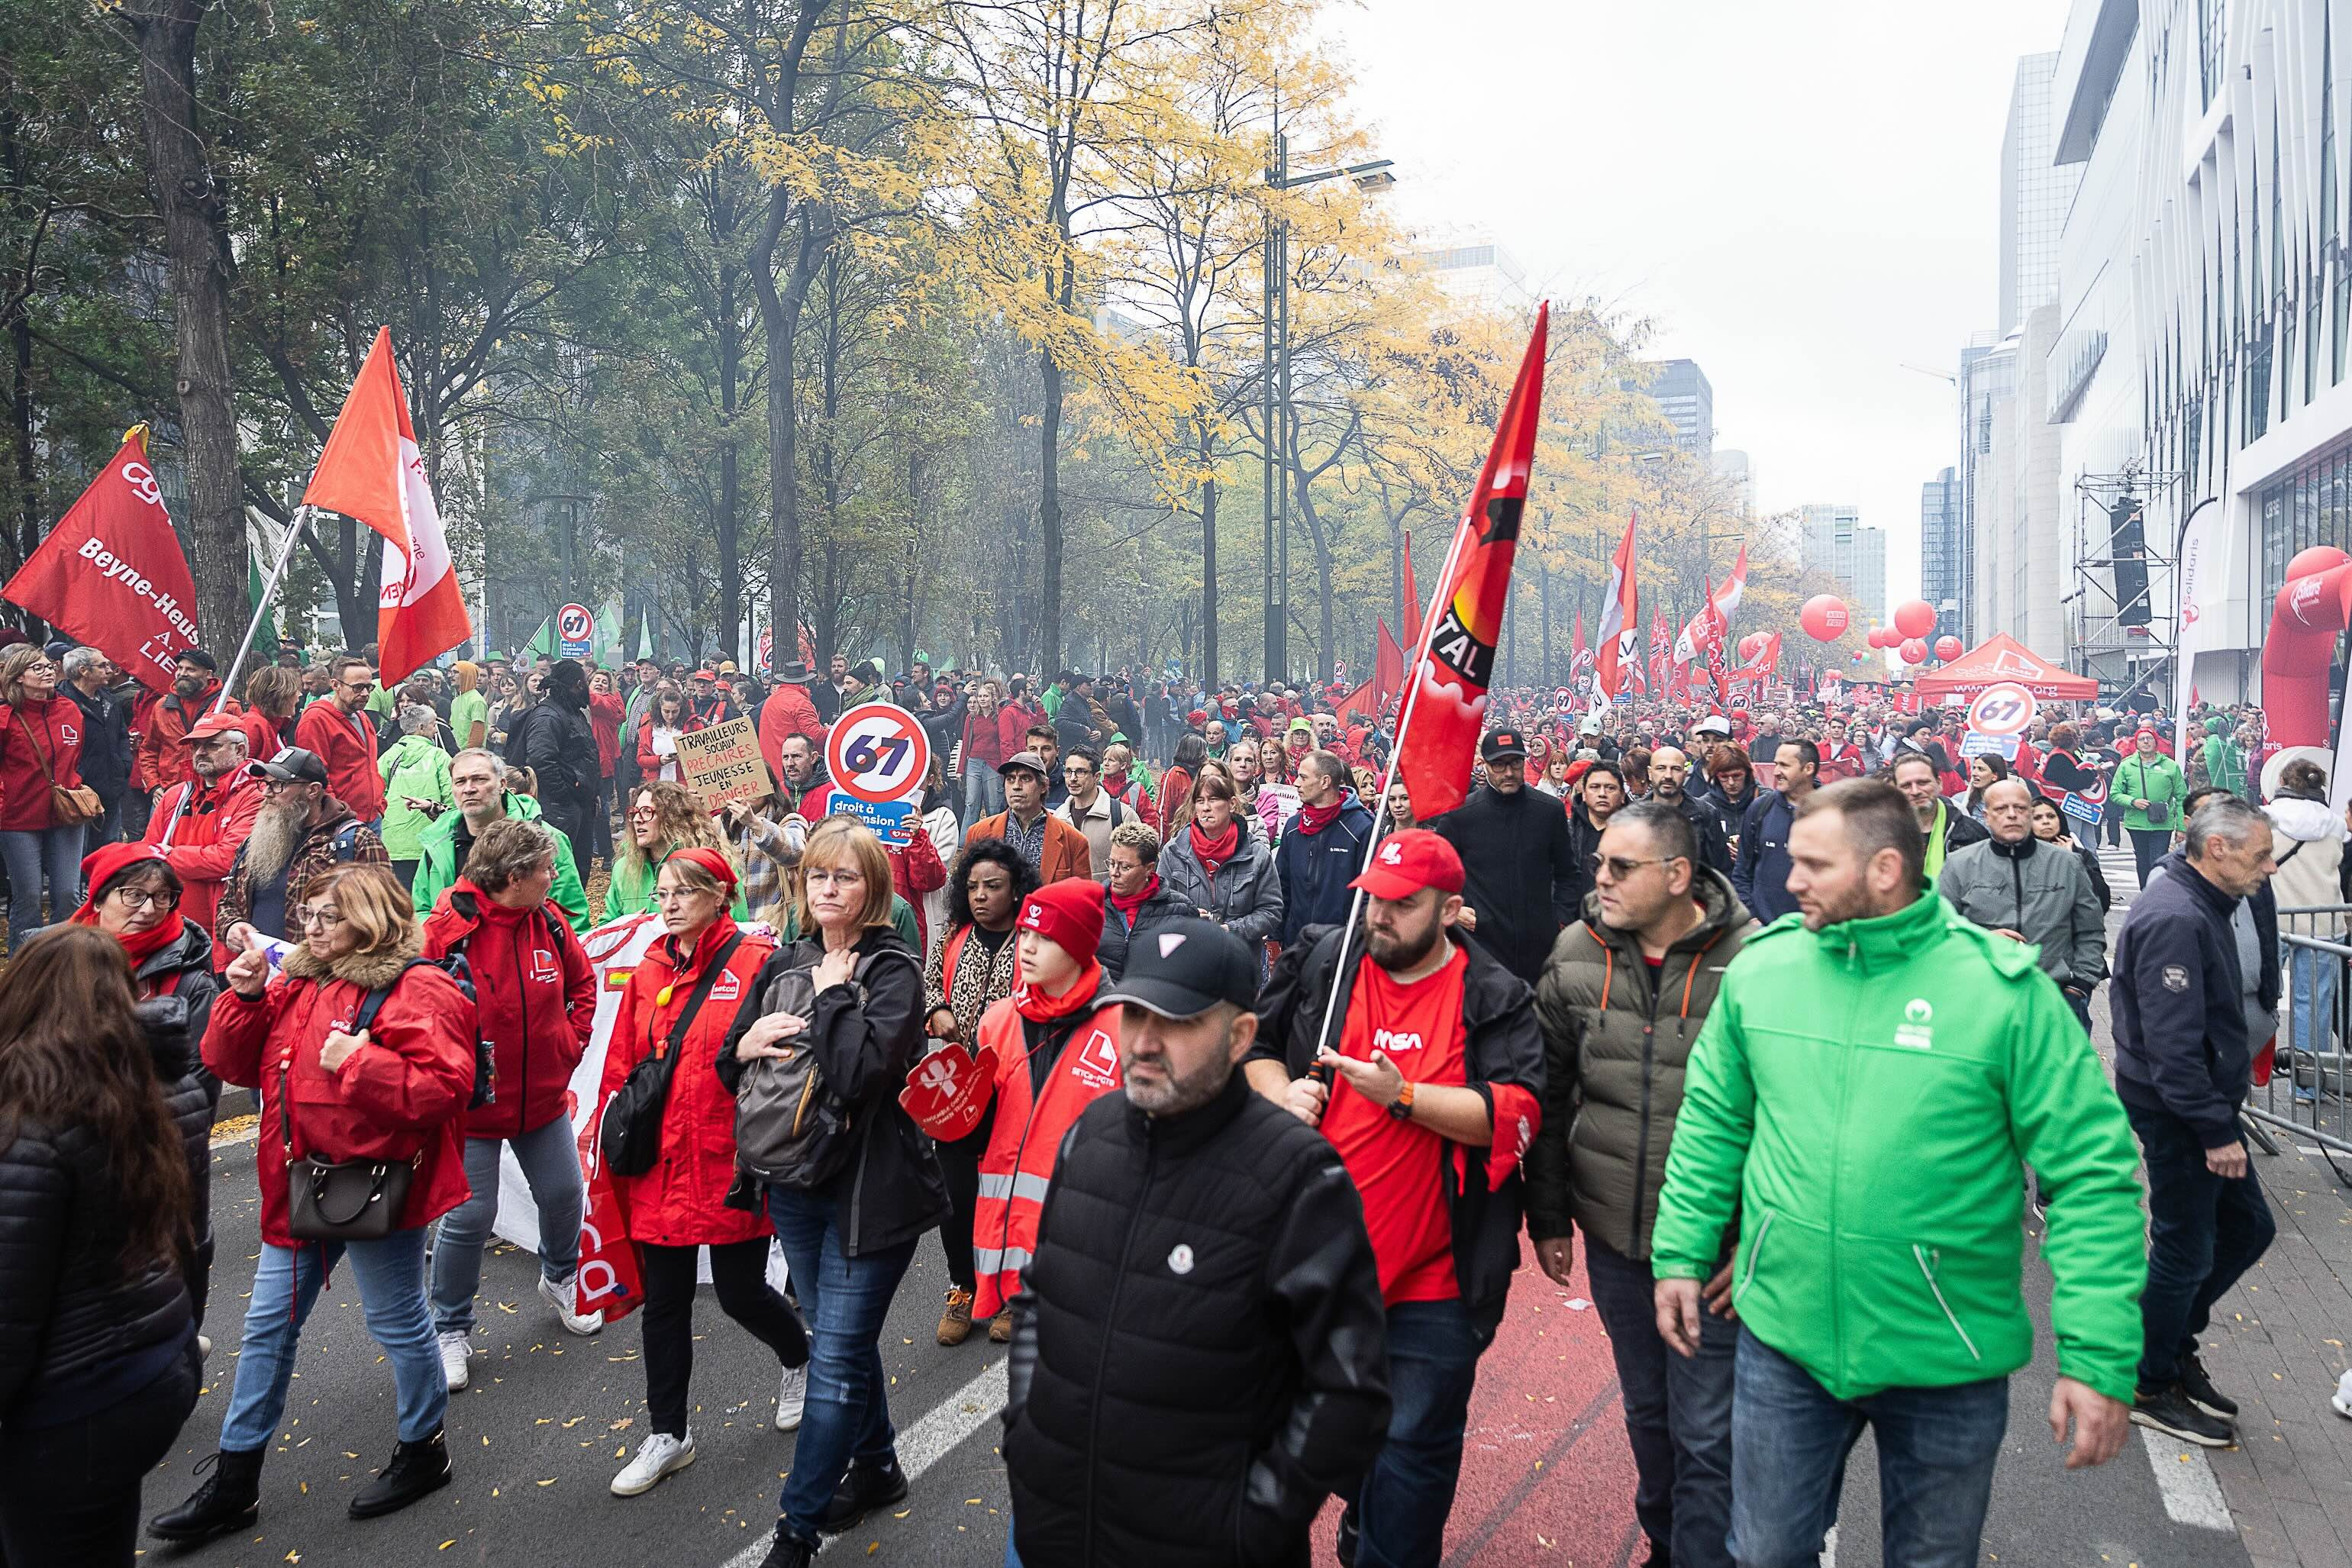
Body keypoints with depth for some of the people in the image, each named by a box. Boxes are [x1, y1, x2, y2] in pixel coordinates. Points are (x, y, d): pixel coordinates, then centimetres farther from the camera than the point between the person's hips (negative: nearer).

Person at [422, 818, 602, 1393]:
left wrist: (572, 1041, 2)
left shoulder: (548, 920, -4)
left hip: (544, 1097, 5)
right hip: (472, 1106, -5)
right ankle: (451, 1329, 23)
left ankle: (560, 1280, 44)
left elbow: (582, 982, 12)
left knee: (563, 1193, 15)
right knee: (469, 1217, 2)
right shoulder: (446, 930, -20)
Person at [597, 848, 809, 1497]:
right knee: (664, 1301, 13)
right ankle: (667, 1435, 30)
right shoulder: (648, 974, 7)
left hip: (730, 1165, -5)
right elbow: (621, 1069, 9)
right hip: (660, 1167, 5)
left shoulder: (755, 961, -10)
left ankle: (799, 1357, 40)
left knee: (741, 1293, 7)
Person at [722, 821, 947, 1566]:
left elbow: (861, 1072, -26)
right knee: (843, 1339, 20)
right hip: (795, 1183, 6)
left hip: (868, 1189, -6)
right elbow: (730, 1067, 11)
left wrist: (833, 991, -18)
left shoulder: (894, 970, -11)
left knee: (836, 1358, 0)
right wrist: (748, 1044, -10)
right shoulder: (784, 964, 7)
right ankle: (877, 1467, 40)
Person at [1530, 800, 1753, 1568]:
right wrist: (1548, 1216, 9)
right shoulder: (1576, 955, -2)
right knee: (1645, 1410, 22)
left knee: (1706, 1435, 4)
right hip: (1614, 1240, 4)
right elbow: (1551, 1094, 7)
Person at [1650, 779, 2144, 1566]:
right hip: (1783, 1340, 2)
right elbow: (1712, 1121, 6)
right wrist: (1681, 1255, 4)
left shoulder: (2004, 990, -15)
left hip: (1947, 1357, -2)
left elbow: (2093, 1174, -13)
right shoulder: (1759, 970, -5)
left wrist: (2099, 1358, -16)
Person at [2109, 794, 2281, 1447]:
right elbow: (2173, 1043, -27)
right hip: (2174, 1108, -10)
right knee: (2186, 1248, 2)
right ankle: (2150, 1388, 19)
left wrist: (2221, 1116, 19)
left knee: (2249, 1226, 17)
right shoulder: (2175, 919, -24)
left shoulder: (2200, 905, 10)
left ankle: (2174, 1342, 32)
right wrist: (2217, 1131, -24)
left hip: (2201, 1102, 10)